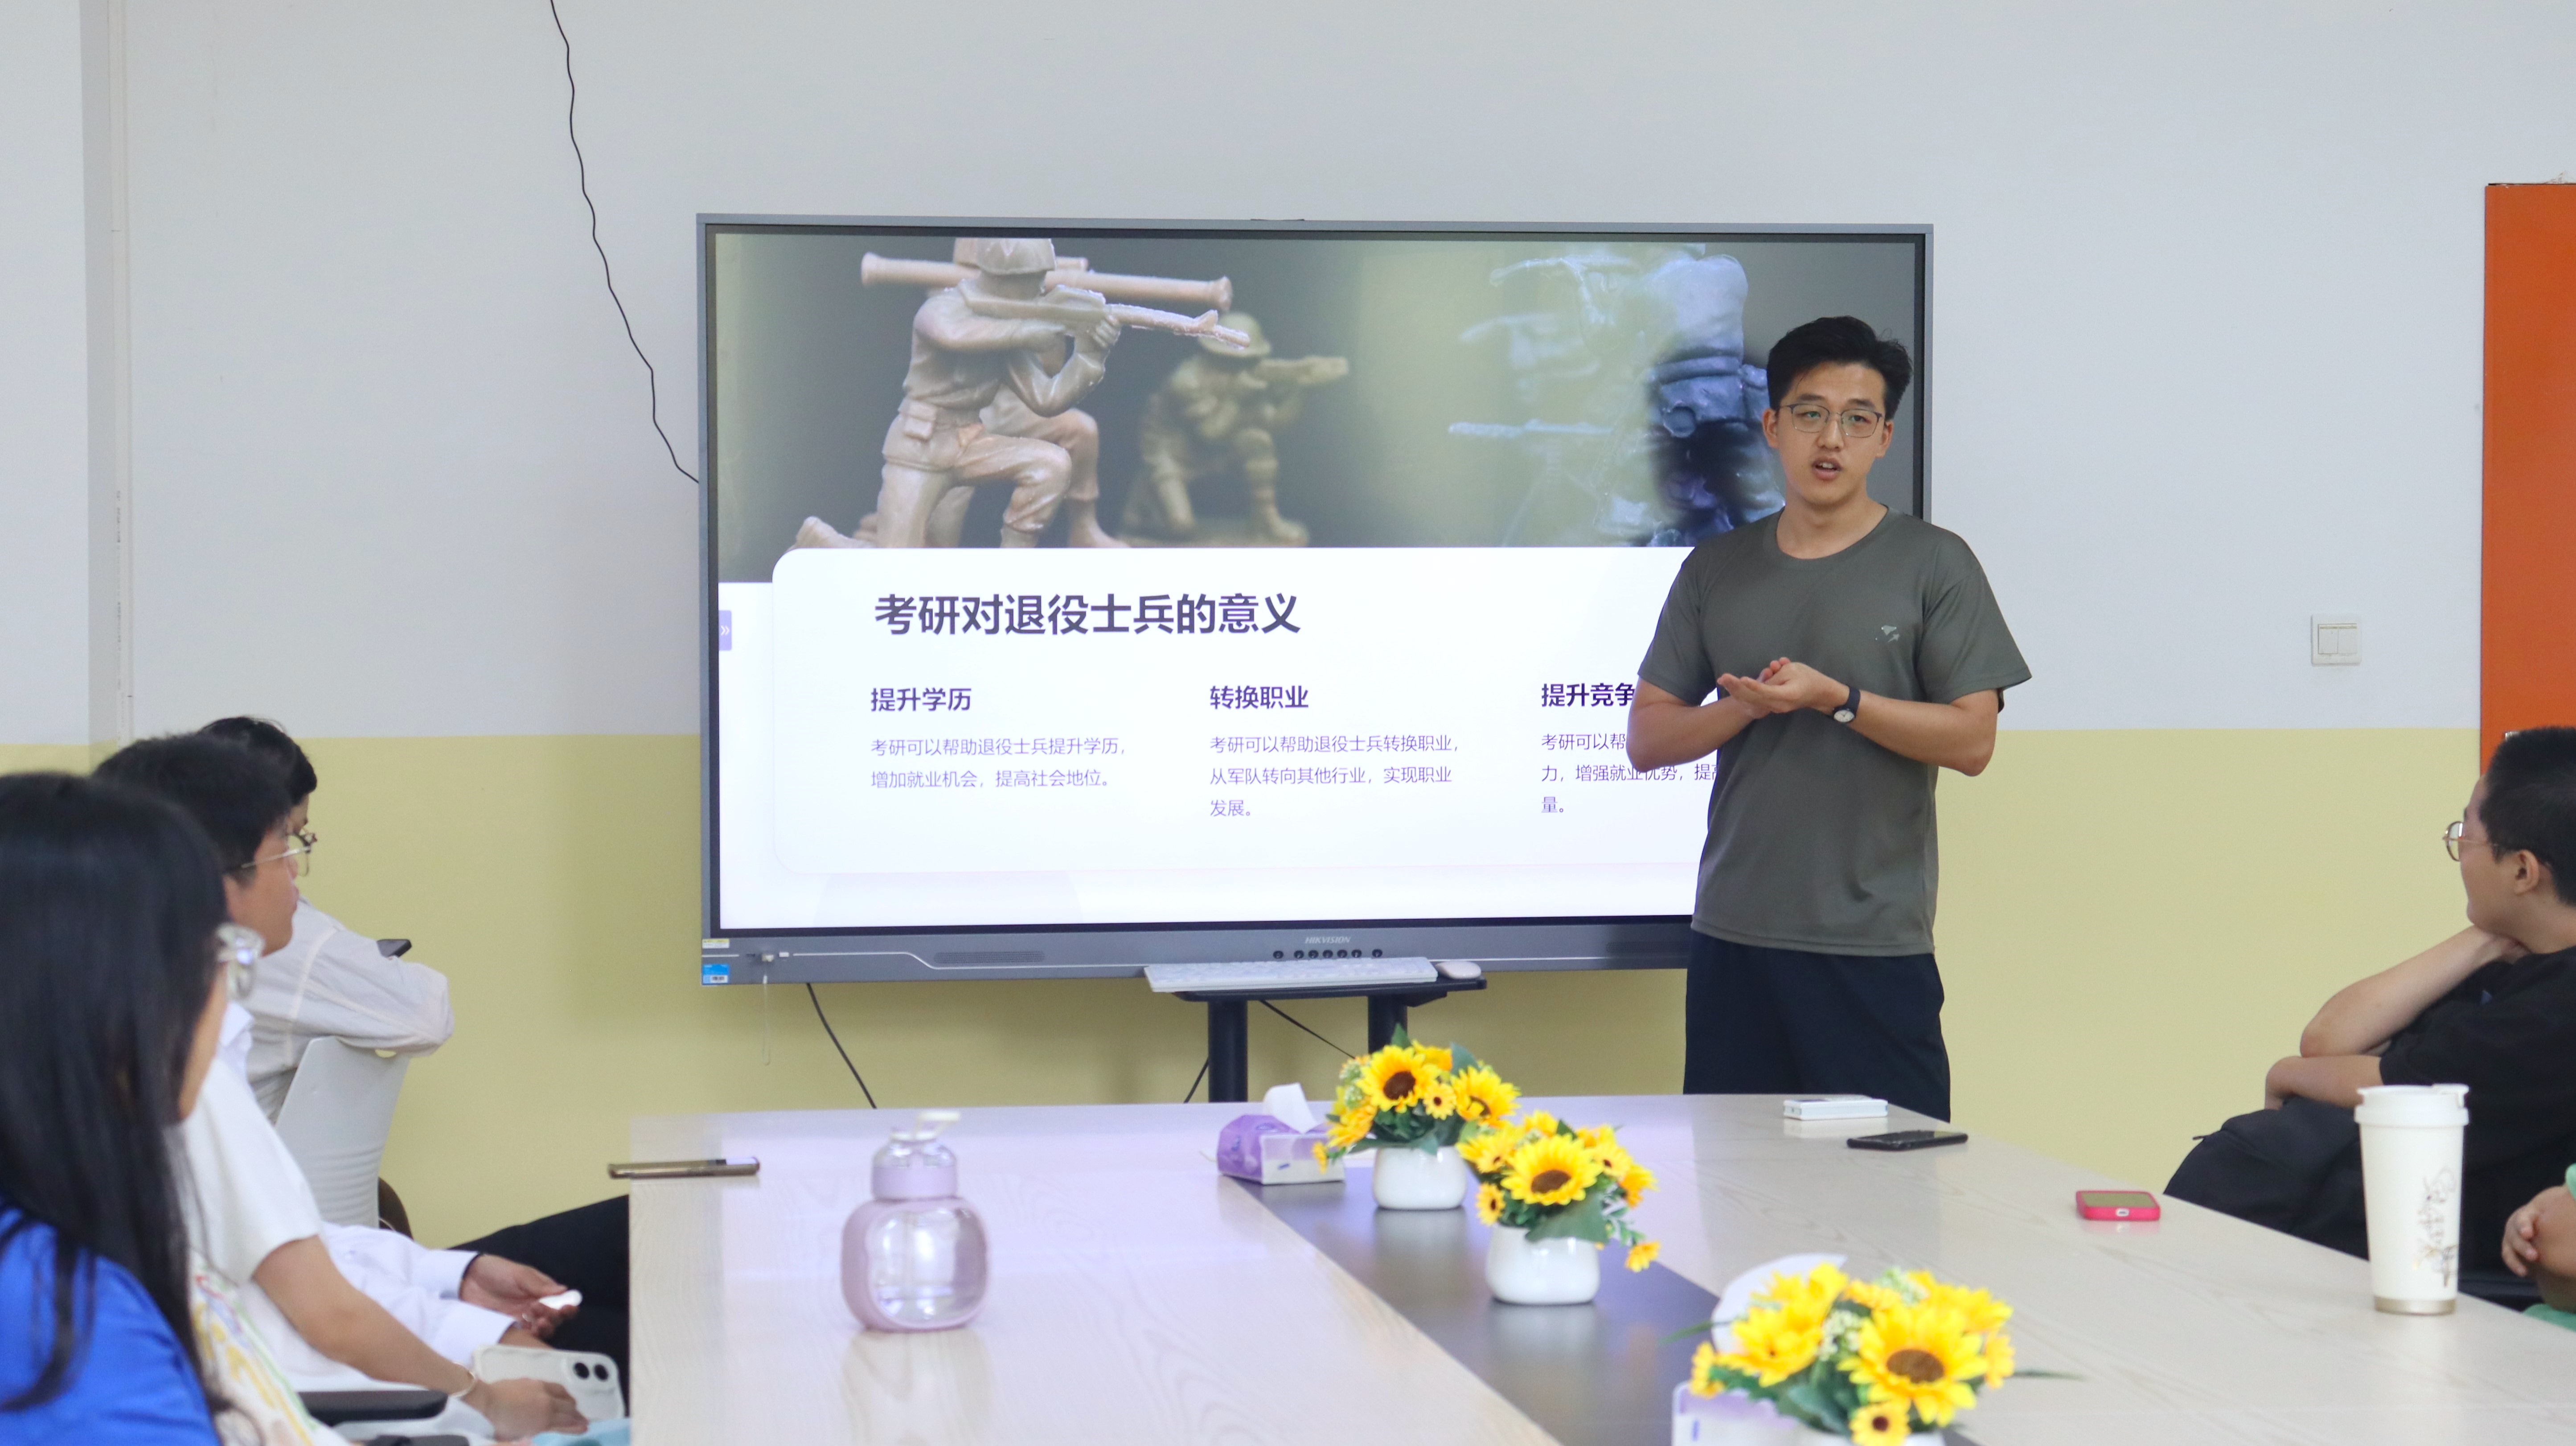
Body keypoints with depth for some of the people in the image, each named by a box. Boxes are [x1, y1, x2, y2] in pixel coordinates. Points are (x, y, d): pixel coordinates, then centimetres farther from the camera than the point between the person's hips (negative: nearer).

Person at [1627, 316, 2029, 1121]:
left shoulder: (1934, 565, 2)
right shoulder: (1716, 570, 12)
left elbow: (1972, 740, -5)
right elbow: (1647, 739, 9)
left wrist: (1835, 699, -15)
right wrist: (1747, 707, -10)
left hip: (1877, 944, -3)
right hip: (1734, 937, 3)